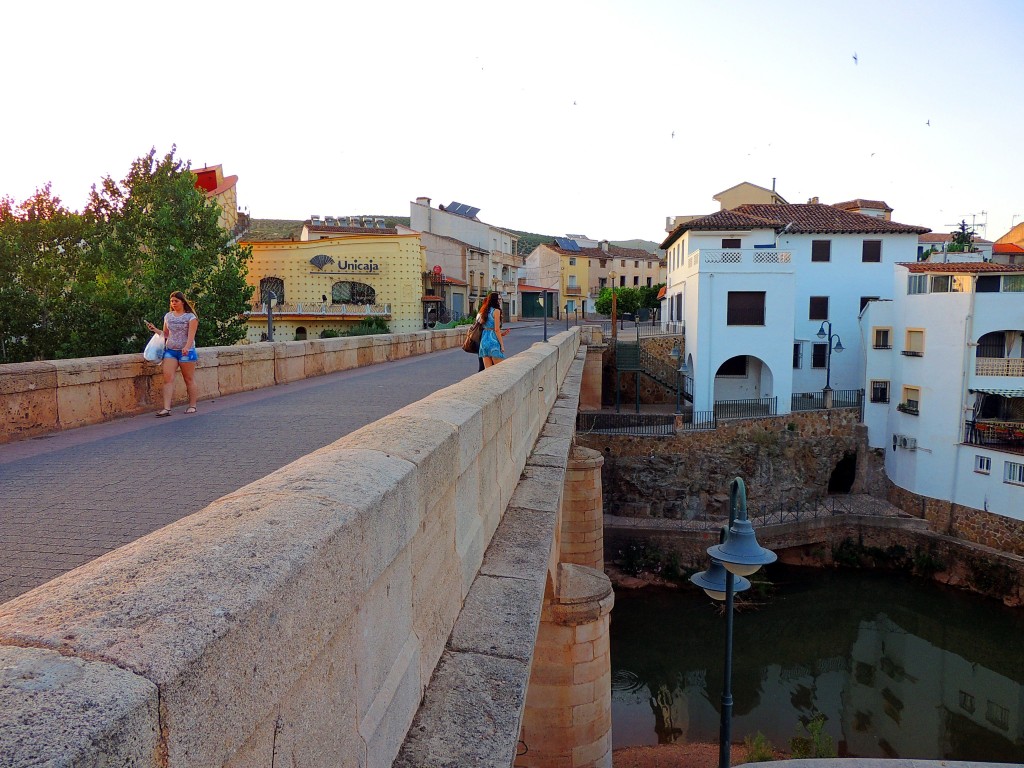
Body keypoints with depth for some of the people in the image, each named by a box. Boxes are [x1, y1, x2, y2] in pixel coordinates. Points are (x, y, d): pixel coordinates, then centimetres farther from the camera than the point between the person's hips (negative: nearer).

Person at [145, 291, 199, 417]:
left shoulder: (190, 316, -2)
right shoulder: (168, 316, 14)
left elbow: (191, 334, -12)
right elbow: (166, 334, 21)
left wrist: (187, 347, -27)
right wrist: (155, 330, 5)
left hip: (186, 351, -4)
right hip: (170, 350, 4)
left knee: (189, 379, 4)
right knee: (168, 378, -8)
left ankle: (192, 406, 16)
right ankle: (166, 408, -12)